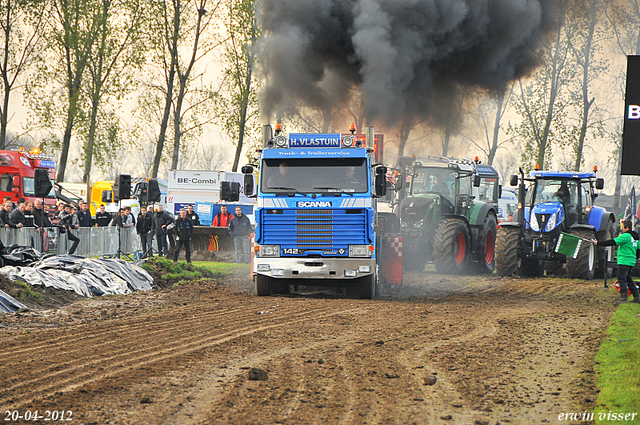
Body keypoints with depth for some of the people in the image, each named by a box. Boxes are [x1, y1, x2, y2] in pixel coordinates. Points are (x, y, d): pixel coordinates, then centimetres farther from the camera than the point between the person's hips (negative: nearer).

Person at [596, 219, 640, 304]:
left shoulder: (626, 236, -14)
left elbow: (613, 242, -16)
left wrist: (599, 243, -10)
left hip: (624, 261, -10)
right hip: (631, 261, 10)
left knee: (622, 279, -10)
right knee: (628, 279, 16)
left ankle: (624, 298, -17)